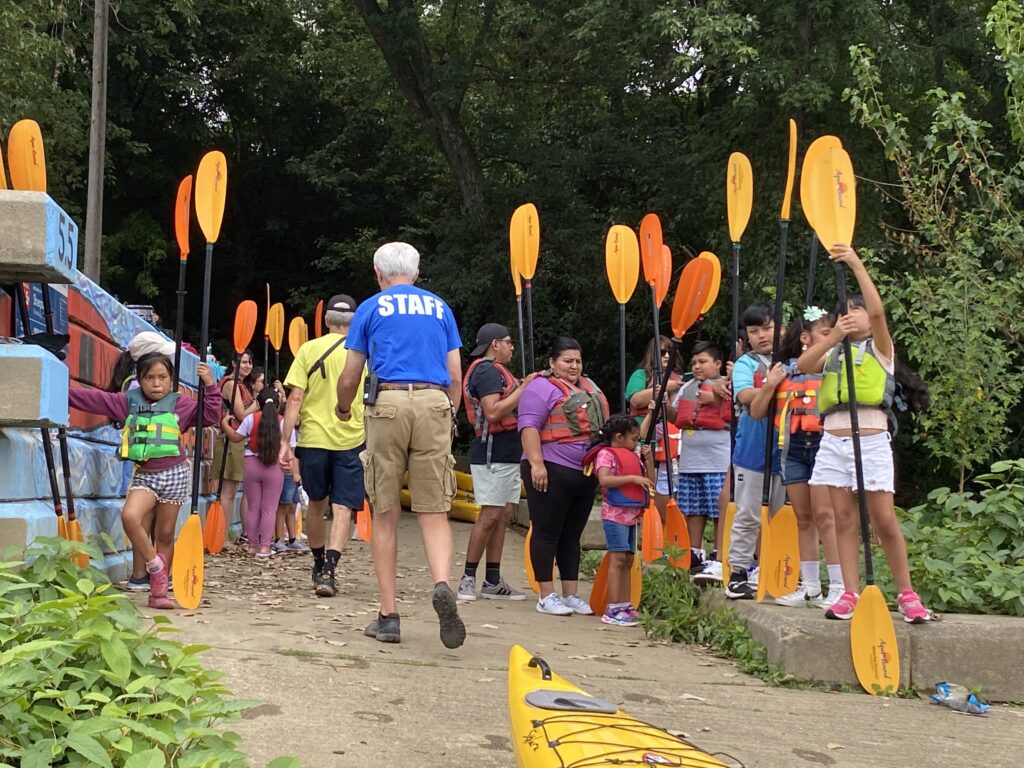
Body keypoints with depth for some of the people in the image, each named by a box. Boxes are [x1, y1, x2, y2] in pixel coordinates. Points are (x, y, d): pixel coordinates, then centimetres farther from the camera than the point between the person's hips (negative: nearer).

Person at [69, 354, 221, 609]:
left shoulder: (181, 404, 2)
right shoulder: (127, 402, 5)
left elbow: (211, 415, -1)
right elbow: (92, 398, 6)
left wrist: (210, 386, -11)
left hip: (175, 473, -1)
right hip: (144, 475, 1)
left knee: (165, 534, 6)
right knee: (129, 515, -26)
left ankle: (159, 591, 18)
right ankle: (155, 565, -4)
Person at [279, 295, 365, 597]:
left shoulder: (309, 349, 1)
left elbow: (295, 399, -4)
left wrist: (285, 442, -2)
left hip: (313, 438, 1)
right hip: (352, 439, -1)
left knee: (317, 503, 18)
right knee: (343, 507, 0)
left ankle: (319, 564, 31)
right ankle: (328, 571, -13)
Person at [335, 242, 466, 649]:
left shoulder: (371, 308, 12)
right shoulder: (440, 307, 18)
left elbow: (349, 378, 12)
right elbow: (456, 378, 14)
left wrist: (343, 409, 32)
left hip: (388, 405, -1)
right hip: (434, 404, 1)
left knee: (385, 514, 6)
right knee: (434, 512, 2)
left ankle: (388, 615, 7)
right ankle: (441, 583, -25)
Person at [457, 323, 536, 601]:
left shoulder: (497, 370, 22)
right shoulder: (487, 370, -11)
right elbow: (493, 412, -22)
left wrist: (524, 386, 10)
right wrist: (523, 388, -17)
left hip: (507, 454, 10)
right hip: (493, 454, -10)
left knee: (503, 515, 9)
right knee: (490, 515, -10)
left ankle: (493, 581, 12)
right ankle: (468, 579, -4)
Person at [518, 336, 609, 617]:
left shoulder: (588, 386, 19)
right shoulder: (542, 387, -6)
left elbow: (602, 424, 26)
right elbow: (529, 425, -15)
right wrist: (536, 463, -24)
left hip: (585, 474, 8)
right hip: (552, 471, -8)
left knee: (572, 536, 11)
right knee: (547, 533, -2)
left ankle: (571, 596, 16)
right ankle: (547, 597, 2)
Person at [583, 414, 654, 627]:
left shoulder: (633, 456, 17)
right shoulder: (606, 454, -7)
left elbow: (650, 482, 17)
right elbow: (604, 480, -24)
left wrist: (648, 459, 6)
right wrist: (632, 478, -25)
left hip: (632, 515, 8)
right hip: (615, 513, -8)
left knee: (628, 560, 10)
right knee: (618, 558, -11)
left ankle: (624, 605, 16)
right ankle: (613, 609, -11)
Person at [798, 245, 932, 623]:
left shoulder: (879, 348, 6)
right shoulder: (832, 354, 17)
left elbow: (878, 311, -12)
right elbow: (803, 364, -2)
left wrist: (857, 264, -13)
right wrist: (833, 336, -12)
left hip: (871, 440, -4)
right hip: (833, 440, 4)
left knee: (884, 520, -5)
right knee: (844, 520, 3)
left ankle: (907, 594, 6)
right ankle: (850, 595, 5)